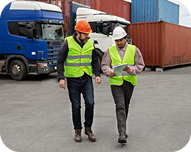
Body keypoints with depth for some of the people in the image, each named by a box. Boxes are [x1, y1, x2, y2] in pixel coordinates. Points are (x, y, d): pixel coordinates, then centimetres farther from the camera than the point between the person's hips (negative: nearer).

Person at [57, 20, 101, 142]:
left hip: (87, 79, 3)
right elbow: (60, 61, -5)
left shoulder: (90, 43, 5)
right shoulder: (68, 42, -6)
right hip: (73, 79, -3)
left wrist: (97, 74, 1)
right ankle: (77, 131, 20)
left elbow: (95, 60, 14)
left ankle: (88, 128, 13)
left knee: (90, 103, -5)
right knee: (76, 106, 4)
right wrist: (61, 78, -13)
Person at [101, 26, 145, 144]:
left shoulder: (134, 50, 3)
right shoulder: (110, 51, 4)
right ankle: (122, 134, -15)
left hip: (129, 82, 2)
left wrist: (131, 70, -17)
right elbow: (104, 65, 4)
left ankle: (122, 129, 32)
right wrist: (109, 72, -18)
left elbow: (140, 65, 2)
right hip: (116, 82, -1)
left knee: (126, 107, 13)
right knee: (120, 106, -13)